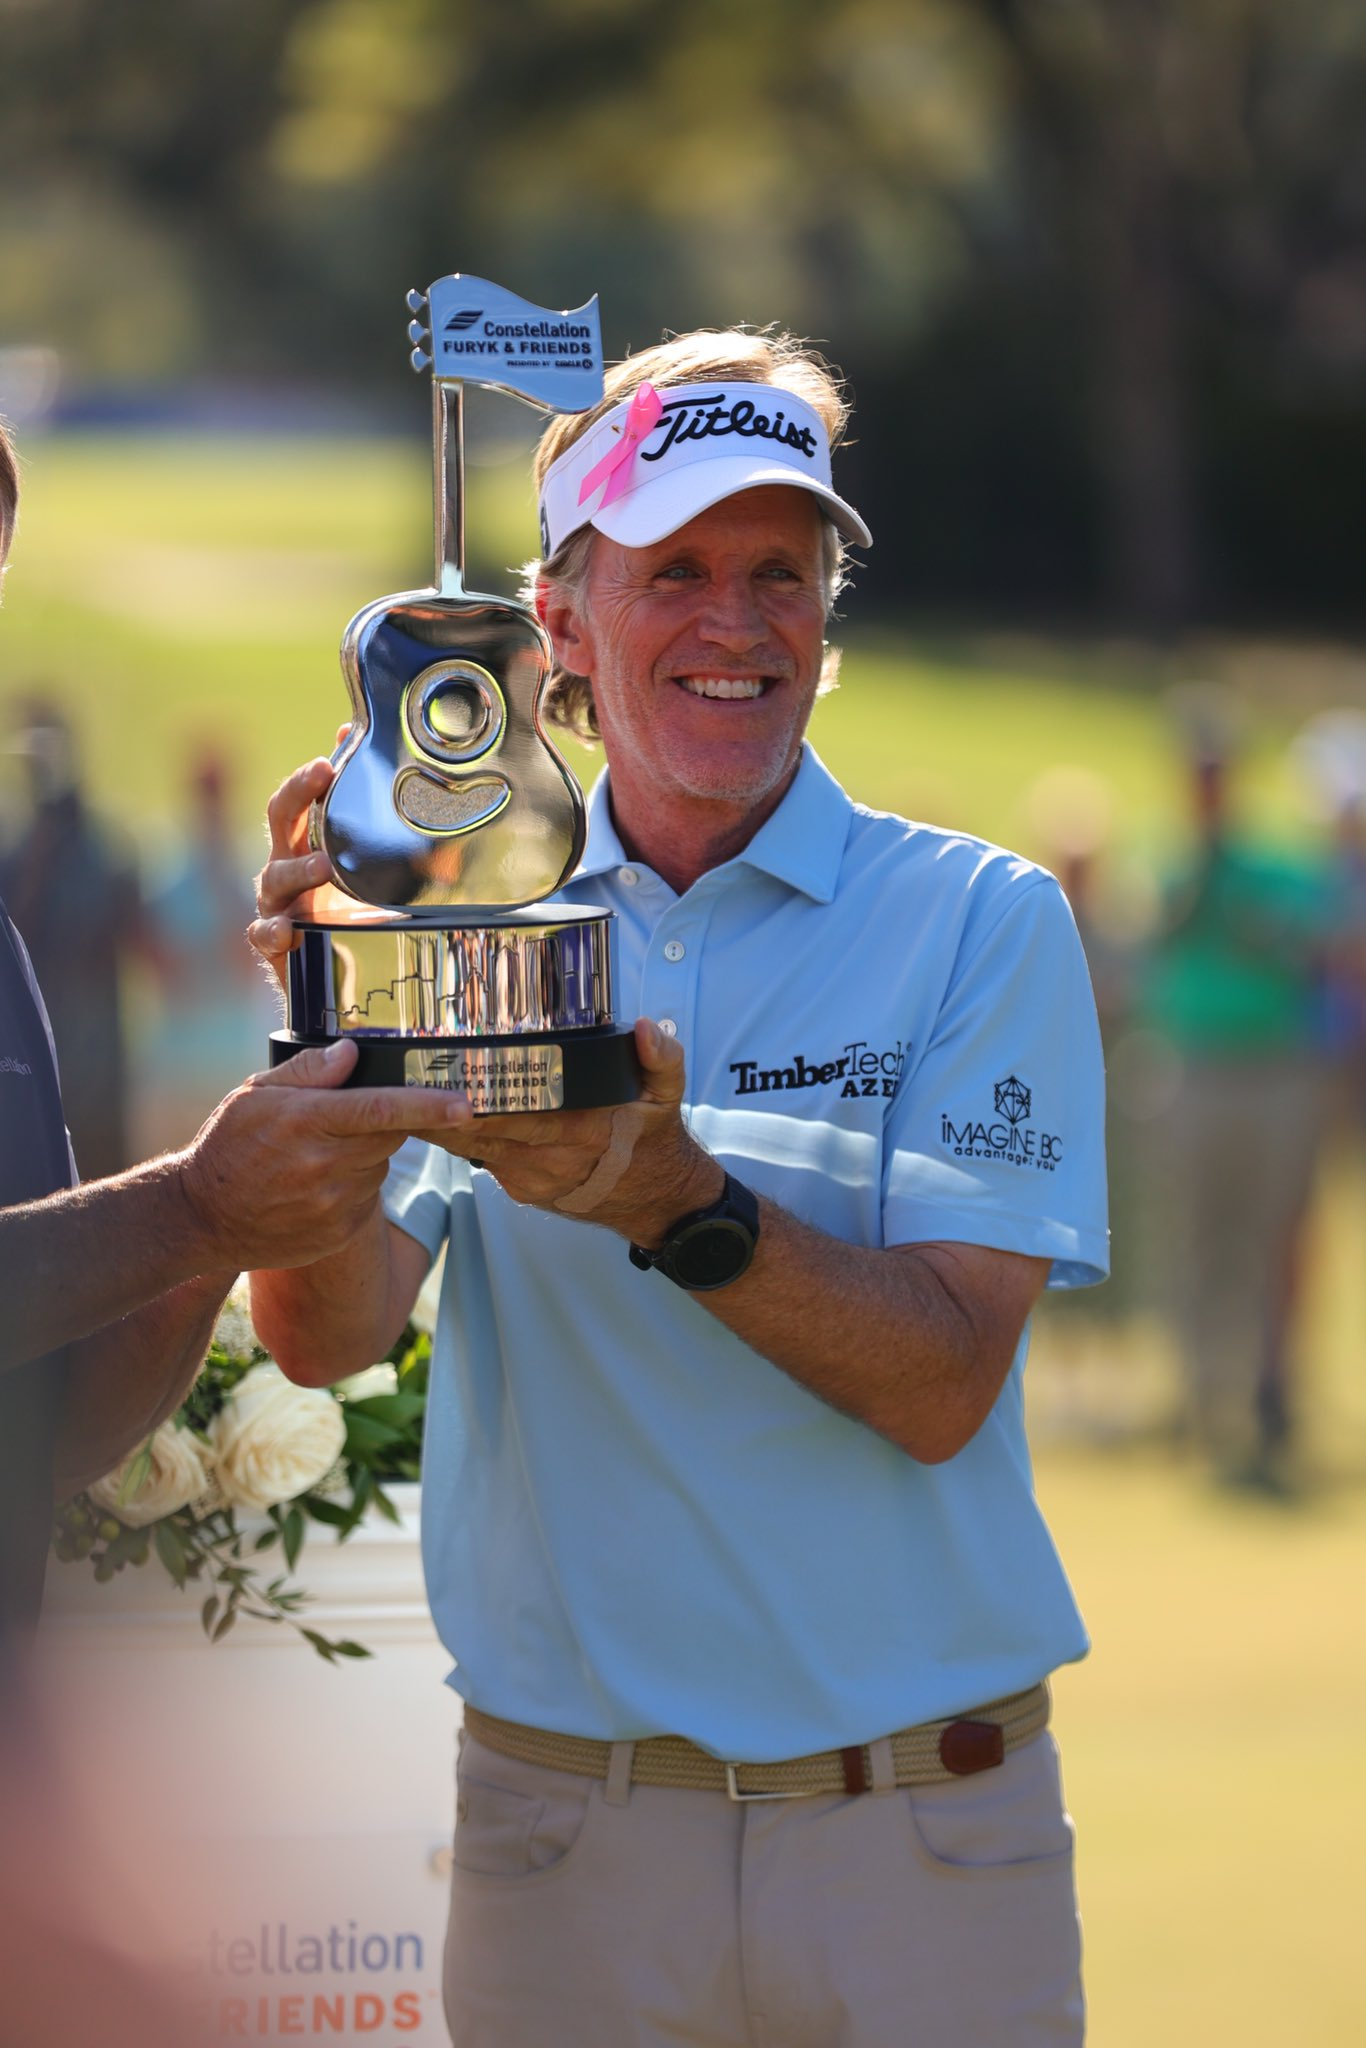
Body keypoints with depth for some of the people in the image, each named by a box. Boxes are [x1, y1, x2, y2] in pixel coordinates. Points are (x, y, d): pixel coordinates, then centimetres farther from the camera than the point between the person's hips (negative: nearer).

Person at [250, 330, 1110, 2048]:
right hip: (564, 1826, 1)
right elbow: (329, 1336, -8)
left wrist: (676, 1203, -27)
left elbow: (945, 1385, -11)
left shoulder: (979, 922, -2)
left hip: (925, 1836, -1)